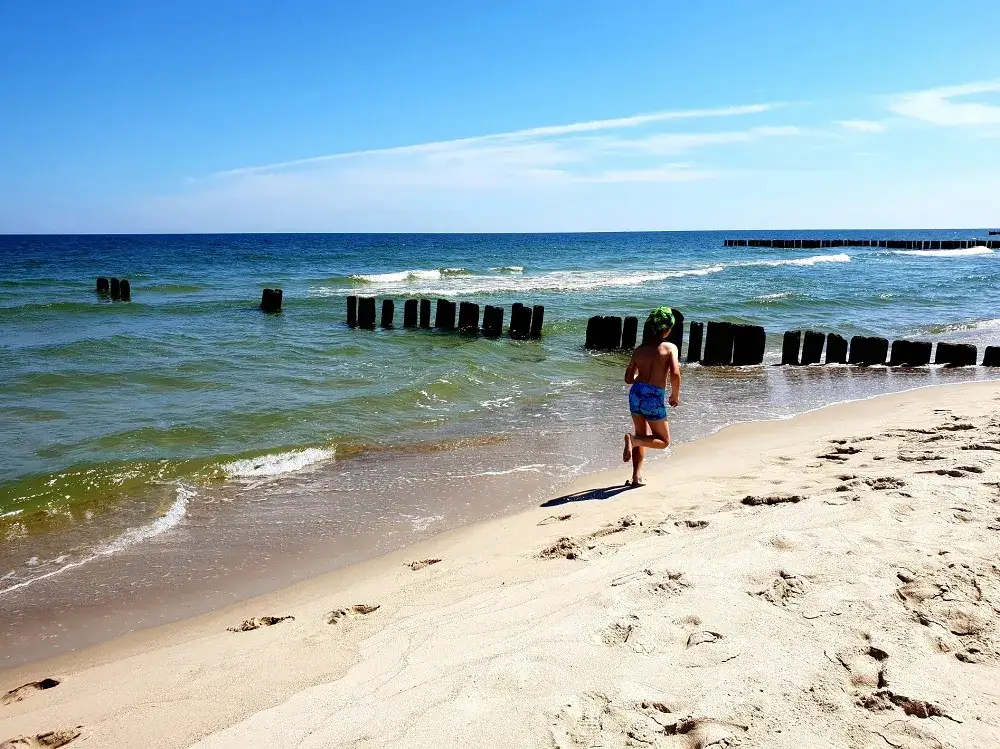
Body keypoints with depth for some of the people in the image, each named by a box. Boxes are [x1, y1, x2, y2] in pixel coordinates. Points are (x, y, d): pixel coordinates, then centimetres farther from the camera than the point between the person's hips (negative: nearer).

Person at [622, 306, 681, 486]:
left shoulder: (639, 350, 11)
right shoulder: (670, 348, -3)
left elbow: (628, 378, 13)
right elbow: (675, 374, -16)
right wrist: (675, 396, 0)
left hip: (636, 393, 6)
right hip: (654, 397, -5)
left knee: (643, 436, 22)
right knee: (663, 441, 11)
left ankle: (637, 476, 15)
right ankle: (632, 440, -15)